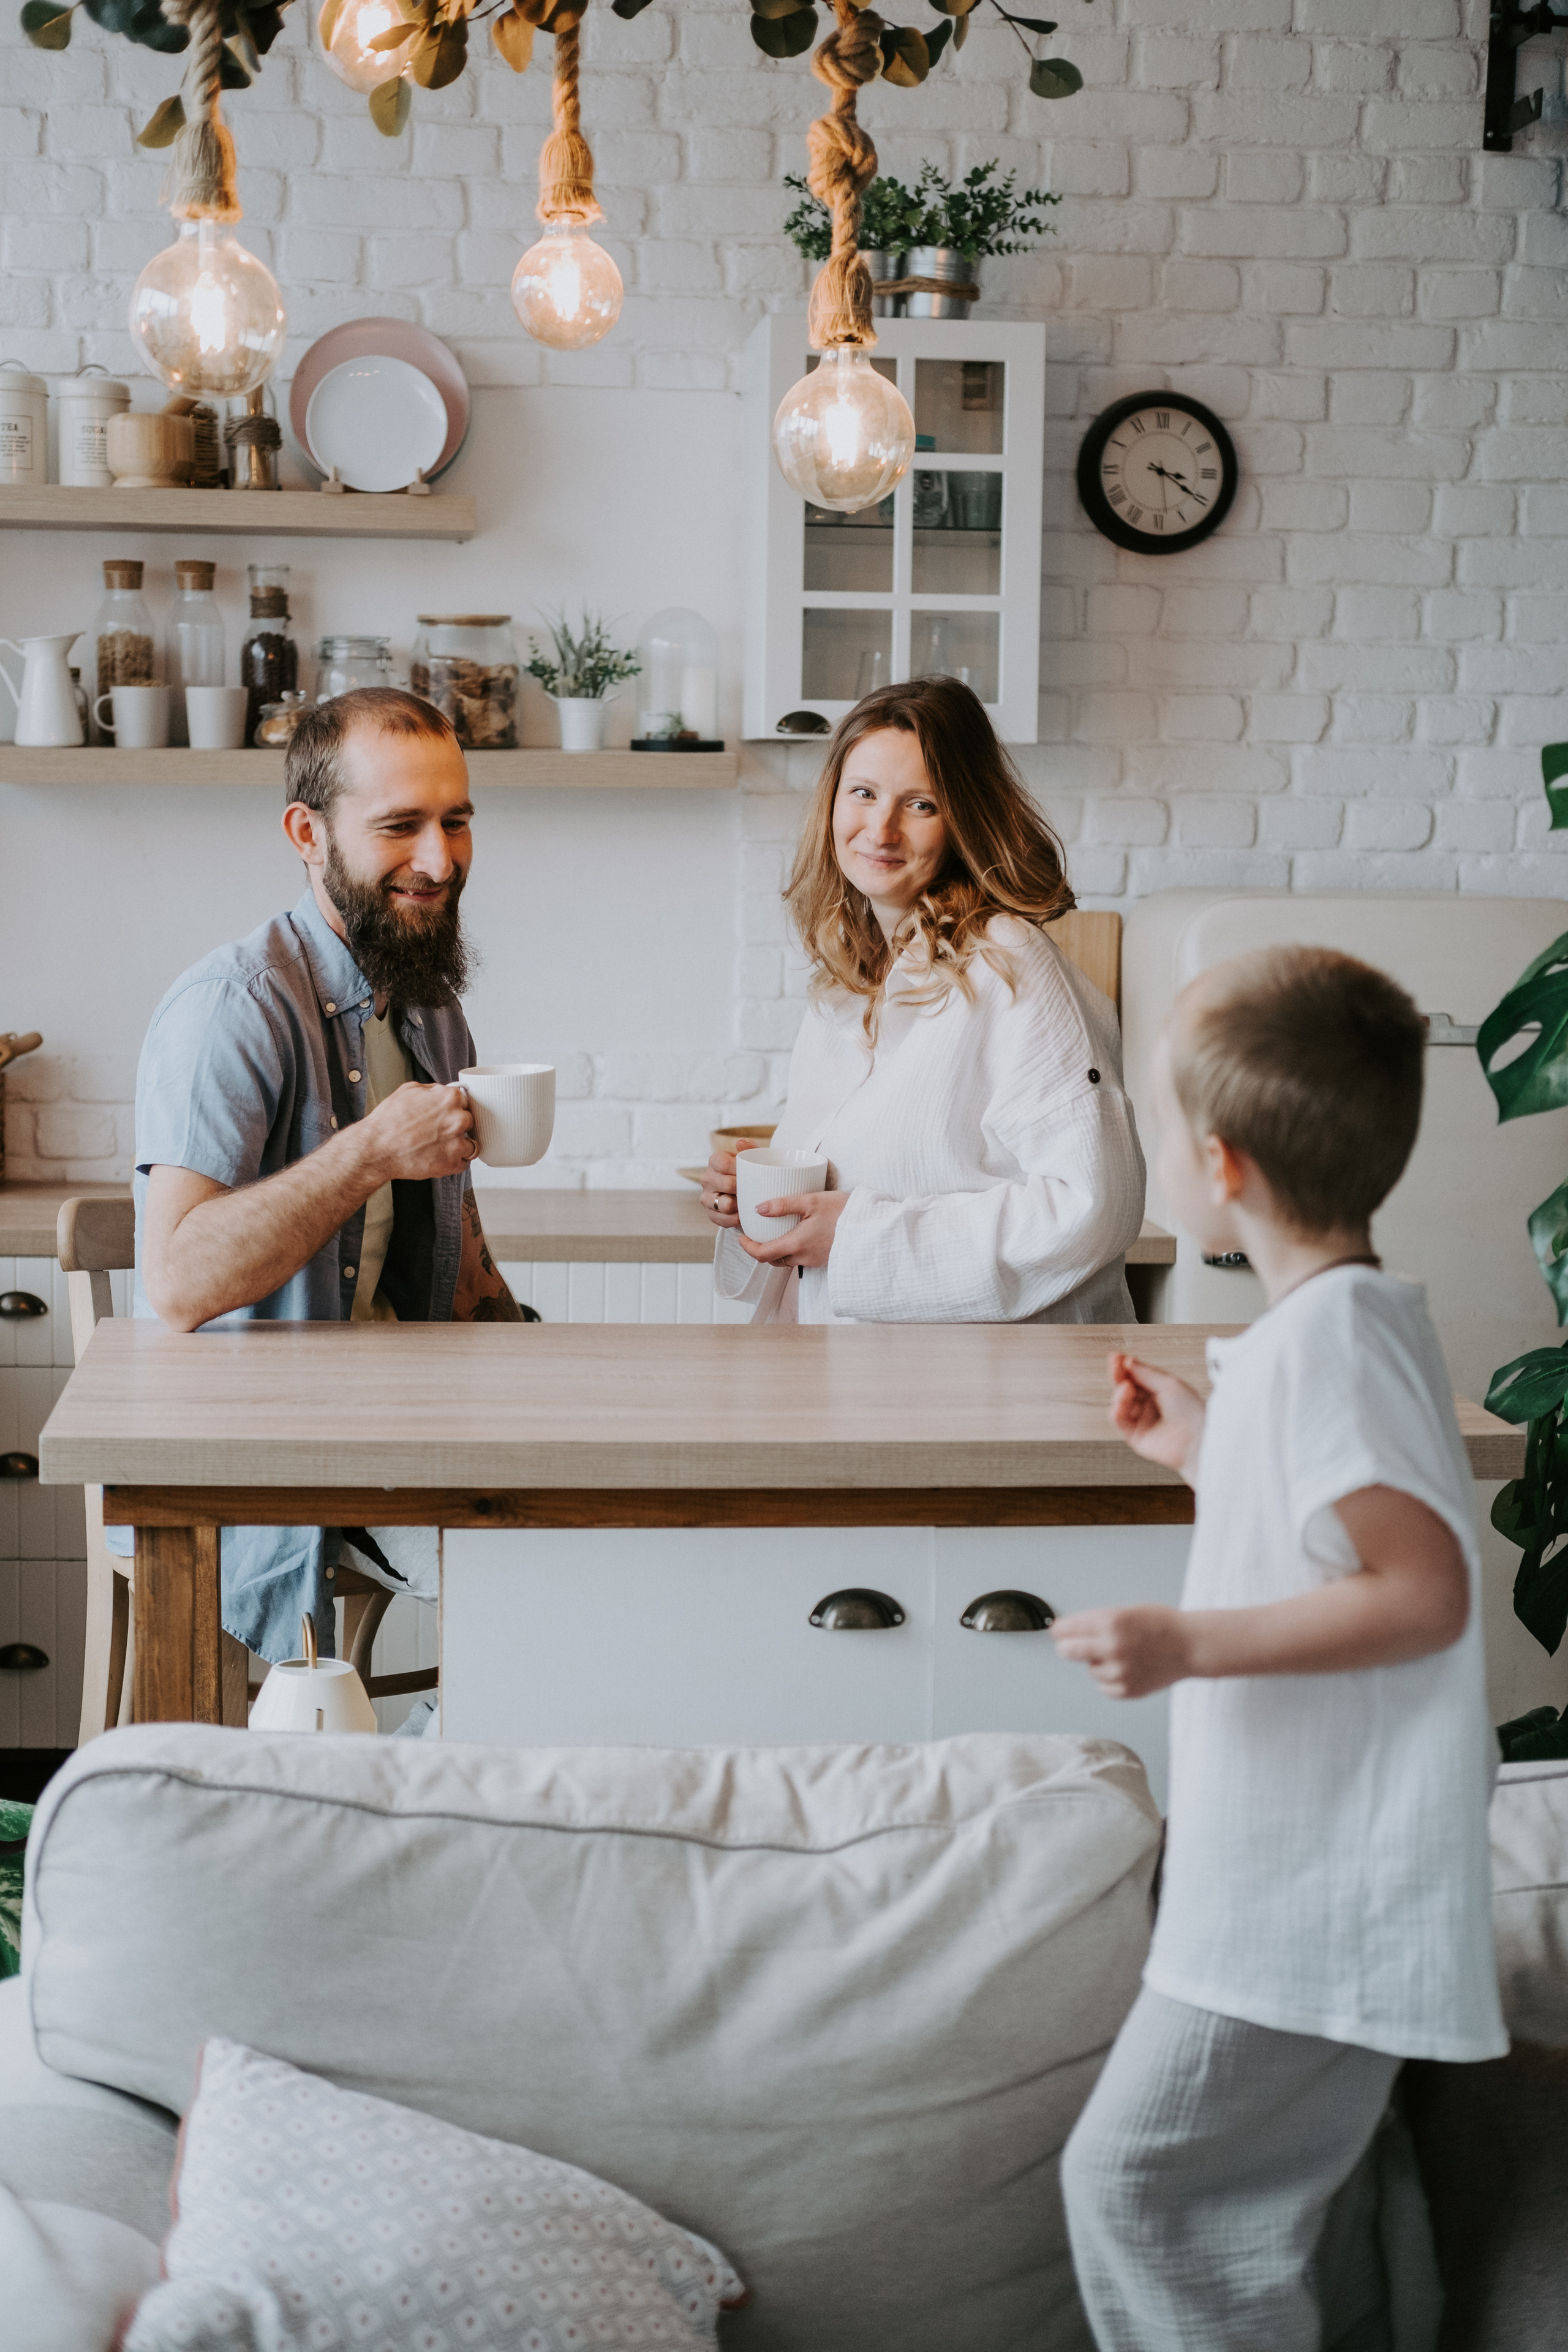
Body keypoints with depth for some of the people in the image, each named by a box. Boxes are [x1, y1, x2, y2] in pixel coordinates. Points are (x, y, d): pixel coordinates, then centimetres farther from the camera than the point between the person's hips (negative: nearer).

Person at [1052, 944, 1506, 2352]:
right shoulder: (1360, 1314, 12)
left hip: (1309, 1898, -10)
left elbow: (1427, 1592, -25)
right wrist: (1207, 1453, 22)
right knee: (1239, 2209, 16)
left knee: (1132, 2180, -3)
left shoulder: (1326, 1336, -20)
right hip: (1317, 1877, 10)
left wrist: (1191, 1643, -25)